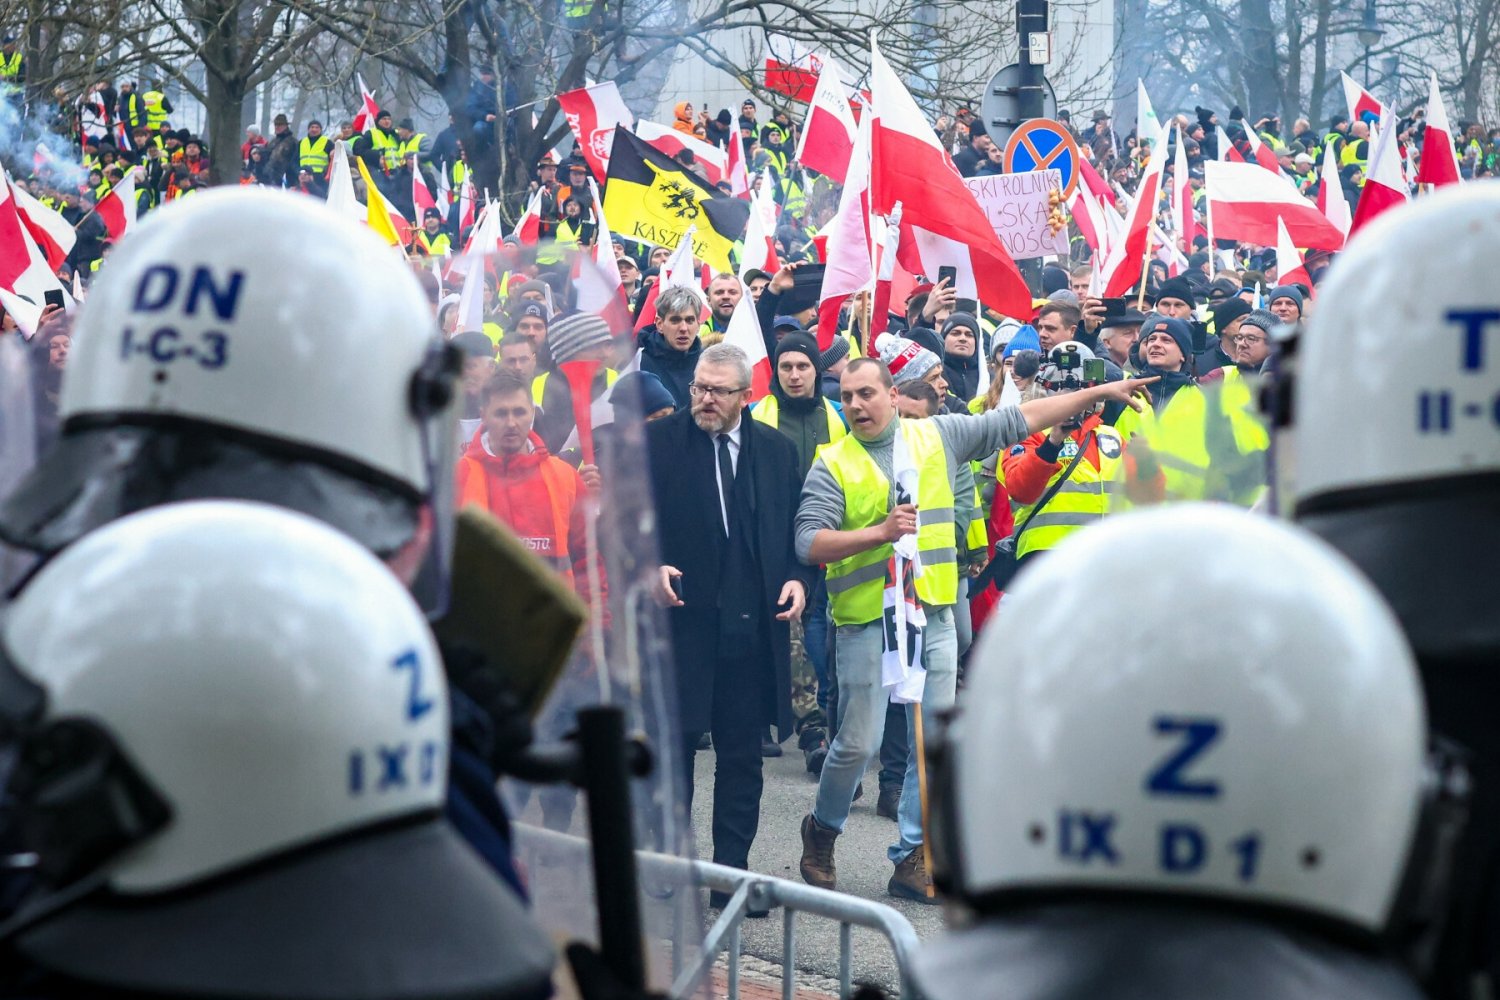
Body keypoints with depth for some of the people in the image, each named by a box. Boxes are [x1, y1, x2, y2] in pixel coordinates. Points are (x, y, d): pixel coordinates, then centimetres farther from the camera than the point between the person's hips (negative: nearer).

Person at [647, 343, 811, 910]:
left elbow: (797, 528, 15)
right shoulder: (657, 442, 0)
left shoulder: (777, 450, 10)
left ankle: (731, 874, 13)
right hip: (683, 621, -3)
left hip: (754, 627, 3)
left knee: (742, 757, 7)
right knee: (674, 752, 3)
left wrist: (799, 579, -1)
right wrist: (651, 567, -17)